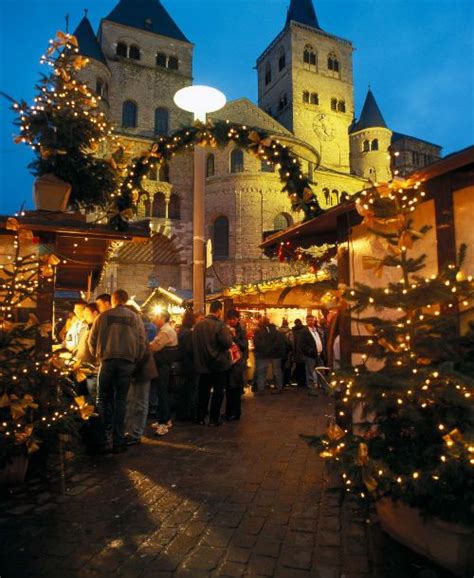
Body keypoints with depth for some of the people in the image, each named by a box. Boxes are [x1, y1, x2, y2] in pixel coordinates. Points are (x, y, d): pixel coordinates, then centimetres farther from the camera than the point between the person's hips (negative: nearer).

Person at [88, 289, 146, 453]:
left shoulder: (104, 316, 2)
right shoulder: (135, 318, 5)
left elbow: (92, 340, 4)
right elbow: (142, 342, 3)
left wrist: (98, 355, 19)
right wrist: (135, 360, 15)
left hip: (107, 361, -1)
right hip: (127, 362, 1)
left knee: (104, 399, 11)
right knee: (120, 400, 8)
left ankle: (106, 438, 5)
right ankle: (118, 441, 9)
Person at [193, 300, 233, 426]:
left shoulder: (198, 325, 3)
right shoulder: (220, 325, -16)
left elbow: (195, 343, 10)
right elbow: (227, 343, -23)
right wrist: (229, 335, -4)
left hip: (203, 364, 5)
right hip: (219, 364, -5)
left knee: (203, 391, 14)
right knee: (218, 392, 7)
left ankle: (200, 417, 21)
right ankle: (214, 419, 11)